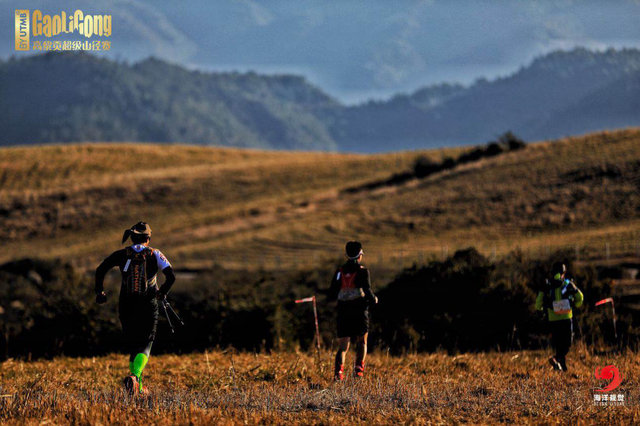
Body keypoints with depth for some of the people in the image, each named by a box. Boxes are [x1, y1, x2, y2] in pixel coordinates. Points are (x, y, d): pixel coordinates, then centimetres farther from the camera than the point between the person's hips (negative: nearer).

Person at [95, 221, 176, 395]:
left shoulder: (122, 255, 2)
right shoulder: (155, 255, -2)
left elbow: (100, 270, -8)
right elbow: (171, 277, -11)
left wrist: (99, 292, 2)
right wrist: (162, 293, 6)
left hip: (126, 307, 2)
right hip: (148, 307, -2)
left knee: (132, 345, 15)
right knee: (145, 345, 3)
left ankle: (138, 387, 16)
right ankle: (135, 377, -24)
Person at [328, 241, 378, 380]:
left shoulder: (339, 272, 6)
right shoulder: (363, 271, -5)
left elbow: (331, 295, 6)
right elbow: (367, 292, -12)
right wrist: (373, 299, 9)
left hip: (343, 314, 2)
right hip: (360, 312, -2)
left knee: (342, 347, 4)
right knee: (362, 343, 16)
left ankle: (338, 371, -19)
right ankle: (358, 368, -3)